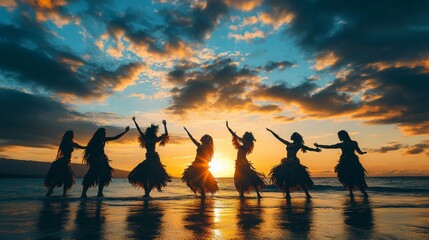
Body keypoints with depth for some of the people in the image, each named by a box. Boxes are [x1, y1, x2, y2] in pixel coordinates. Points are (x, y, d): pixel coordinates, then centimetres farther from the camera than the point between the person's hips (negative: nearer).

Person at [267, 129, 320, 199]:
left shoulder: (298, 145, 8)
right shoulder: (288, 144, 20)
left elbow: (308, 148, 2)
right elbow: (278, 137, 23)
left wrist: (315, 149, -15)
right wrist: (271, 131, 24)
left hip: (294, 164, -5)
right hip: (287, 163, 5)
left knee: (299, 179, -7)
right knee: (286, 179, 1)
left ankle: (307, 194, 2)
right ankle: (287, 194, 10)